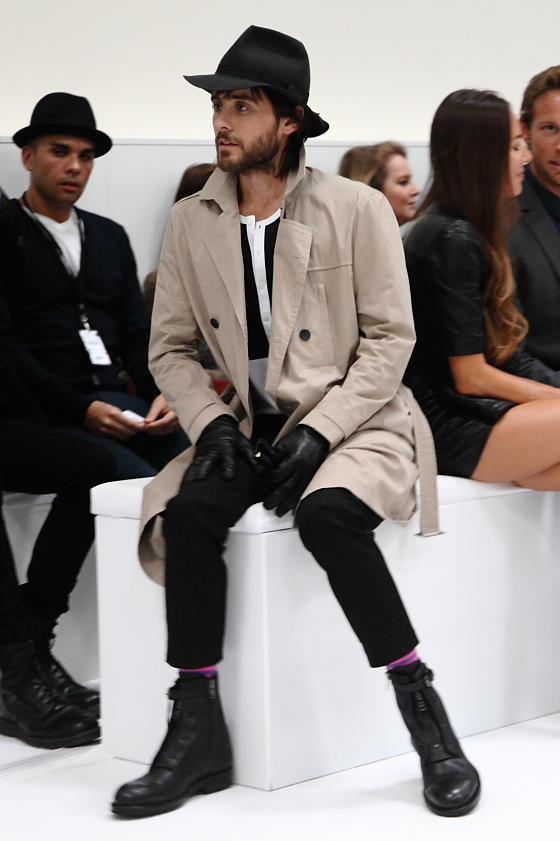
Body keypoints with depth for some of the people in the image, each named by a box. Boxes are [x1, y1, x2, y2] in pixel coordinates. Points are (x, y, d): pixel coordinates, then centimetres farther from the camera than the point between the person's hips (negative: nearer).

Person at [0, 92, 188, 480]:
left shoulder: (111, 236, 22)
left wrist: (163, 393, -3)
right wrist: (80, 408, -18)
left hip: (116, 400, 6)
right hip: (48, 414, -6)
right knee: (147, 488, -32)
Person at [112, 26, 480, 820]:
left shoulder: (357, 209, -4)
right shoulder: (191, 221, 6)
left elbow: (390, 339, -5)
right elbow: (170, 348, 10)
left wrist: (319, 431, -16)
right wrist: (212, 425, -9)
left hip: (352, 421, -3)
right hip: (251, 426, 4)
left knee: (326, 513, -35)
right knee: (190, 509, -28)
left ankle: (427, 719, -24)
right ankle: (197, 734, -21)